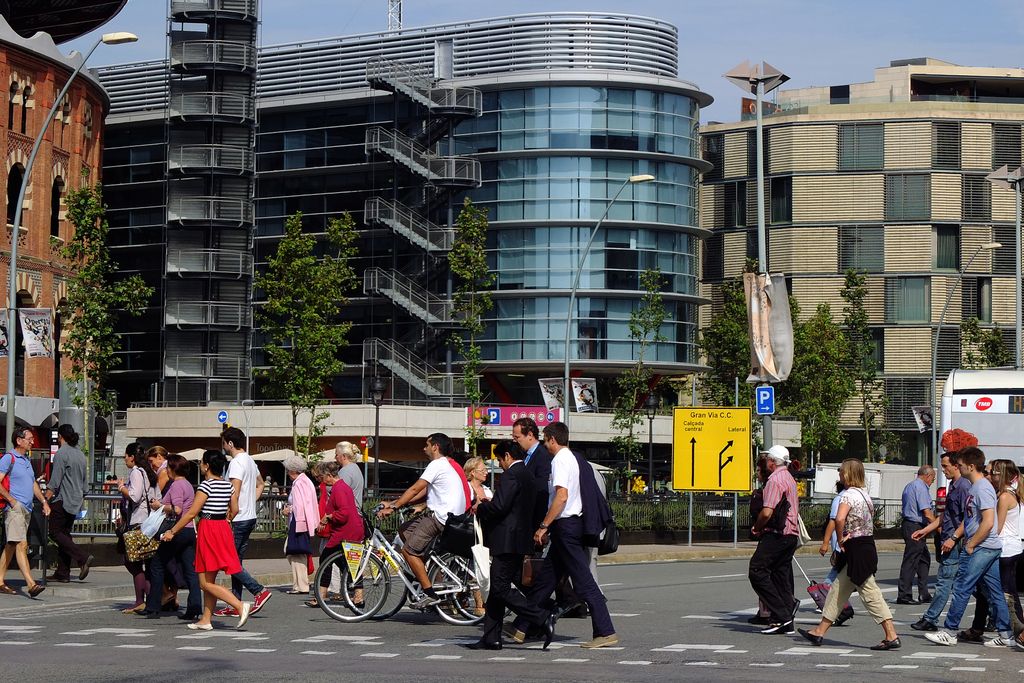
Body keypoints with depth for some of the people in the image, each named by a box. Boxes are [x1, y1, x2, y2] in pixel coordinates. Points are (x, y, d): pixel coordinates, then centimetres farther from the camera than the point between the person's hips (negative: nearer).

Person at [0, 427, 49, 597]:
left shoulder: (26, 460, 19)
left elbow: (33, 484, 29)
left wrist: (44, 501, 19)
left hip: (26, 509, 9)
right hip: (15, 509, -9)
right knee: (22, 545, -16)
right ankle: (31, 584, -25)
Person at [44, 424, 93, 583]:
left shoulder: (61, 454, -11)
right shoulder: (81, 455, 15)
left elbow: (55, 480, -17)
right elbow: (85, 482, 20)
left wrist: (46, 499, -16)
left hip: (62, 500, -8)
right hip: (76, 502, 8)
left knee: (55, 533, -5)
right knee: (64, 533, 10)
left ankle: (83, 558, -18)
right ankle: (62, 573, 7)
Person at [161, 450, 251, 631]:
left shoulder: (206, 485, -14)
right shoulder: (228, 485, 8)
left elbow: (191, 514, -15)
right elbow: (234, 510, 11)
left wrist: (172, 532, -9)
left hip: (208, 531, -8)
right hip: (223, 529, 8)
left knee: (206, 583, -6)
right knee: (209, 581, 14)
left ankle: (240, 606, -18)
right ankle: (206, 620, 15)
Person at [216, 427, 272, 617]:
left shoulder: (236, 462, -15)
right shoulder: (250, 461, 16)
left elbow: (235, 493, -21)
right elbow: (260, 484, 30)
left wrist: (228, 518, -17)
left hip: (238, 520, -10)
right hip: (250, 517, 10)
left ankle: (259, 591, -12)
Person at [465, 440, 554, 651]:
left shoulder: (511, 475, -14)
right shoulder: (527, 475, 17)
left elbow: (499, 506, -22)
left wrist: (480, 506, -4)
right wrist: (488, 503, 17)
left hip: (508, 541, -10)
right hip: (519, 540, 10)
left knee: (501, 589, -10)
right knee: (497, 588, 12)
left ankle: (542, 618, -15)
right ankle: (491, 637, 13)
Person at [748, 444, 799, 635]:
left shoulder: (775, 480, -12)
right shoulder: (790, 479, 19)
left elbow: (767, 512, -21)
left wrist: (756, 528, -2)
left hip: (776, 535, -10)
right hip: (791, 534, 10)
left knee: (756, 571, -9)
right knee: (782, 575, 10)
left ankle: (781, 615, -13)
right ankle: (785, 623, 8)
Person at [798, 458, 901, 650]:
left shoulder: (848, 495, -16)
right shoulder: (864, 493, 13)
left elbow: (839, 519, -33)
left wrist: (840, 539, -17)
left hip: (856, 550, -10)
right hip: (867, 545, 10)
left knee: (870, 594, -6)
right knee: (838, 590, 15)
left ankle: (891, 636, -6)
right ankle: (819, 632, 22)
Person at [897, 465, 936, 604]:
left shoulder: (909, 486, 20)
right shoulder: (921, 487, -13)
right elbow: (927, 513, -19)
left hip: (908, 524, 10)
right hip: (916, 527, -10)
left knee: (924, 559, 15)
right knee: (910, 561, -7)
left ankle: (924, 594, 17)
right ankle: (904, 595, -5)